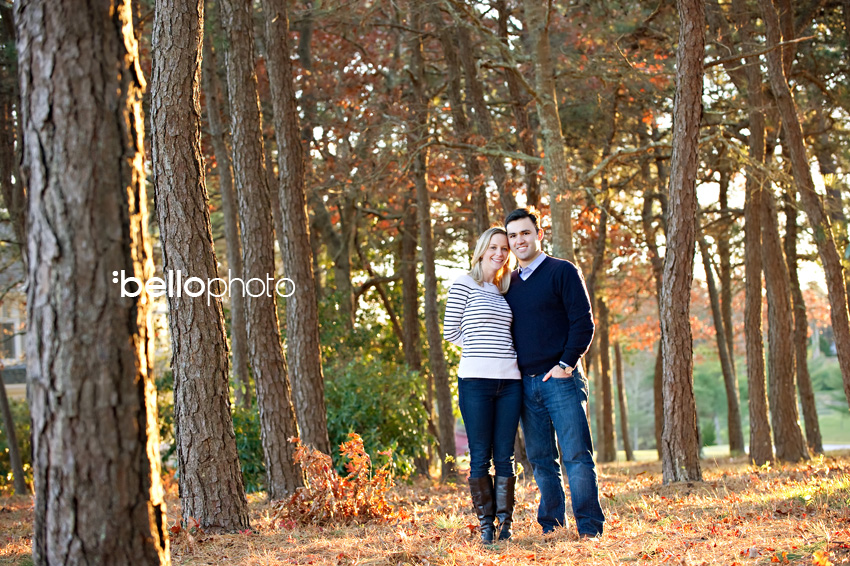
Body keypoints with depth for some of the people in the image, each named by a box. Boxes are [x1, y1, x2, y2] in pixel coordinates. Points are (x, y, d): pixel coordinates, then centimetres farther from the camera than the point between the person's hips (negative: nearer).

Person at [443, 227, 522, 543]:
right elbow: (451, 332, 1)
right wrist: (480, 348, 2)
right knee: (480, 456, -1)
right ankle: (486, 525, 7)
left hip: (508, 380, 5)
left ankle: (505, 525, 7)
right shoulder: (464, 285, 1)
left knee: (505, 456, 3)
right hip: (476, 379, -4)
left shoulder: (504, 290, 17)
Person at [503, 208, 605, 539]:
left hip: (560, 379, -5)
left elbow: (583, 322, -6)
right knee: (540, 461, 7)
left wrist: (566, 364, -13)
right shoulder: (509, 284, 16)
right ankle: (551, 526, 13)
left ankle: (589, 527, -5)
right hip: (525, 384, 6)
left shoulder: (563, 272, 0)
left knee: (576, 456, -7)